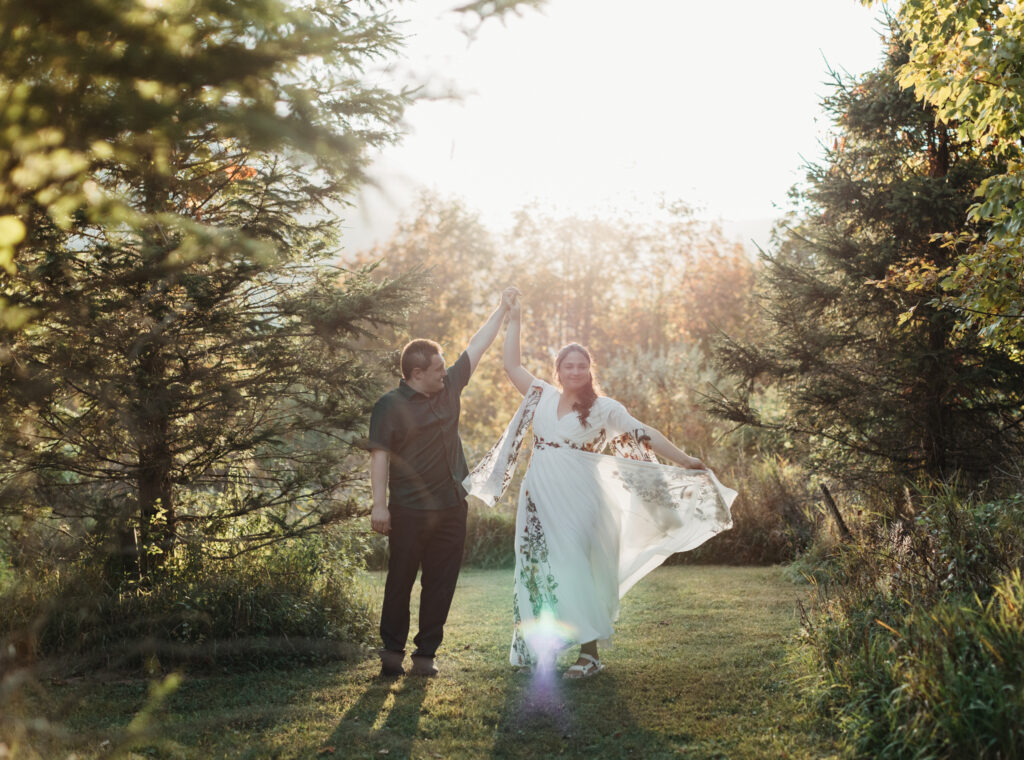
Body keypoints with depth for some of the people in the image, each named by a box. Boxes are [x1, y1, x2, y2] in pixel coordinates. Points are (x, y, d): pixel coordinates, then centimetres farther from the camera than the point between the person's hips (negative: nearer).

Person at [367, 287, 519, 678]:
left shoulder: (449, 387, 9)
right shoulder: (390, 406, -7)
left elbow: (476, 347, 17)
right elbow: (379, 456, -10)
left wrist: (502, 310, 20)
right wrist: (379, 504, -17)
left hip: (451, 507, 5)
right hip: (409, 510, -5)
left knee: (440, 584, 6)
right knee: (400, 581, 3)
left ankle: (426, 653, 14)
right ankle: (392, 650, 14)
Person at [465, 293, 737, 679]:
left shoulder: (604, 408, -2)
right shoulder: (543, 396, 10)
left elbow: (643, 434, -11)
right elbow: (512, 365, 18)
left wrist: (684, 460, -20)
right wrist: (514, 322, 19)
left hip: (578, 502, -4)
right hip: (540, 500, 4)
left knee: (576, 572, -7)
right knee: (538, 569, 7)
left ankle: (589, 652, -2)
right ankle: (537, 647, 16)